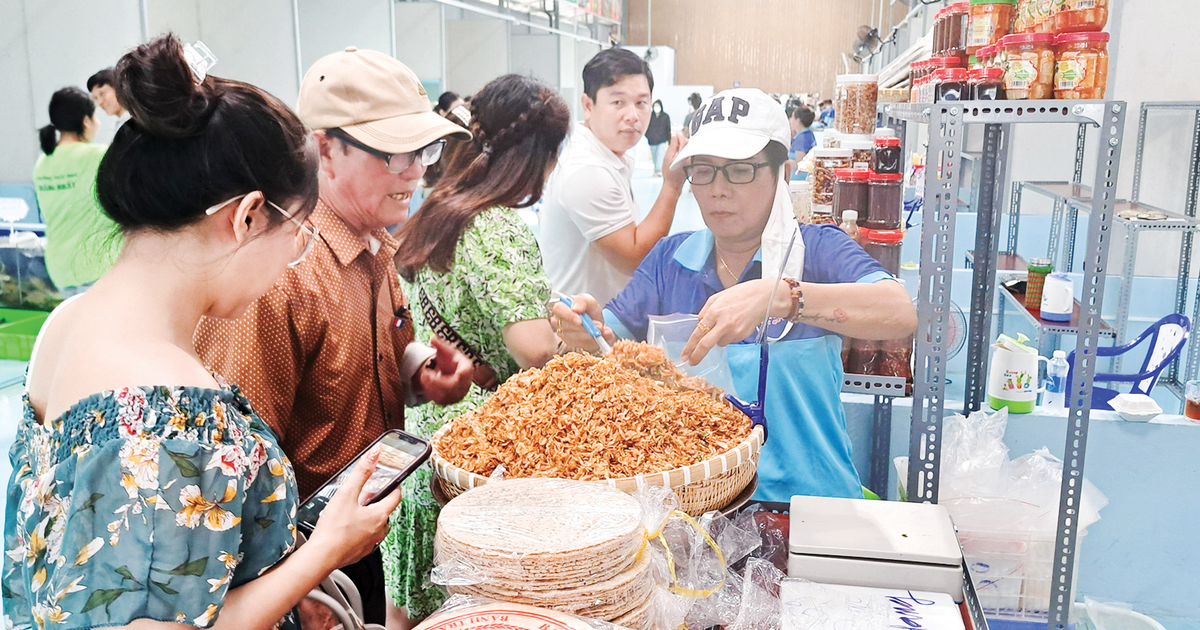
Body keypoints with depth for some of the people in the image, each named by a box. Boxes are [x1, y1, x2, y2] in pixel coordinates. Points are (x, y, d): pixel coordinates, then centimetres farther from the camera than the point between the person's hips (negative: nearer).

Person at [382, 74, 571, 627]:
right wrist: (562, 326, -7)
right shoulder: (502, 230, -20)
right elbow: (534, 348, -29)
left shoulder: (436, 212, 7)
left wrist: (554, 311, 20)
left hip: (421, 426, 8)